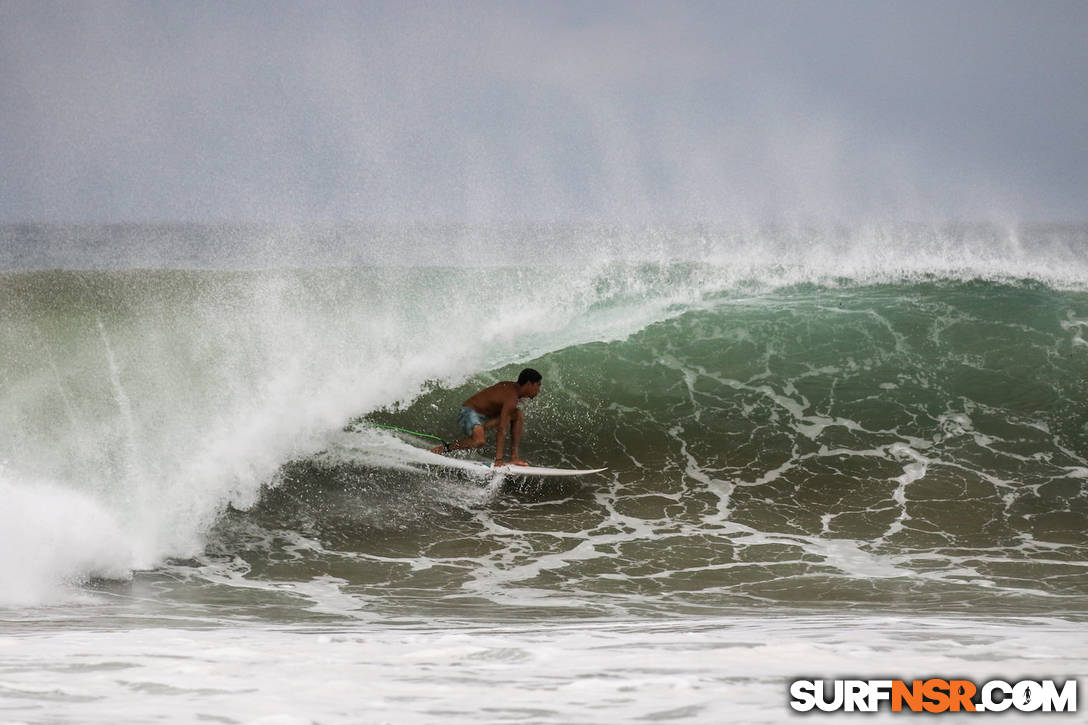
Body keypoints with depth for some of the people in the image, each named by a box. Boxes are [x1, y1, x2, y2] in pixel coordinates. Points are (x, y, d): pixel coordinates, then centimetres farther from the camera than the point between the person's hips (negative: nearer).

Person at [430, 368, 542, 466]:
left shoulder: (512, 387, 5)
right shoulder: (511, 398, -24)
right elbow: (502, 429, -30)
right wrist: (498, 460, -34)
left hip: (484, 416, 10)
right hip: (469, 414, -10)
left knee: (518, 415, 3)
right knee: (479, 441, -38)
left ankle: (514, 456, 0)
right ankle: (445, 448, -16)